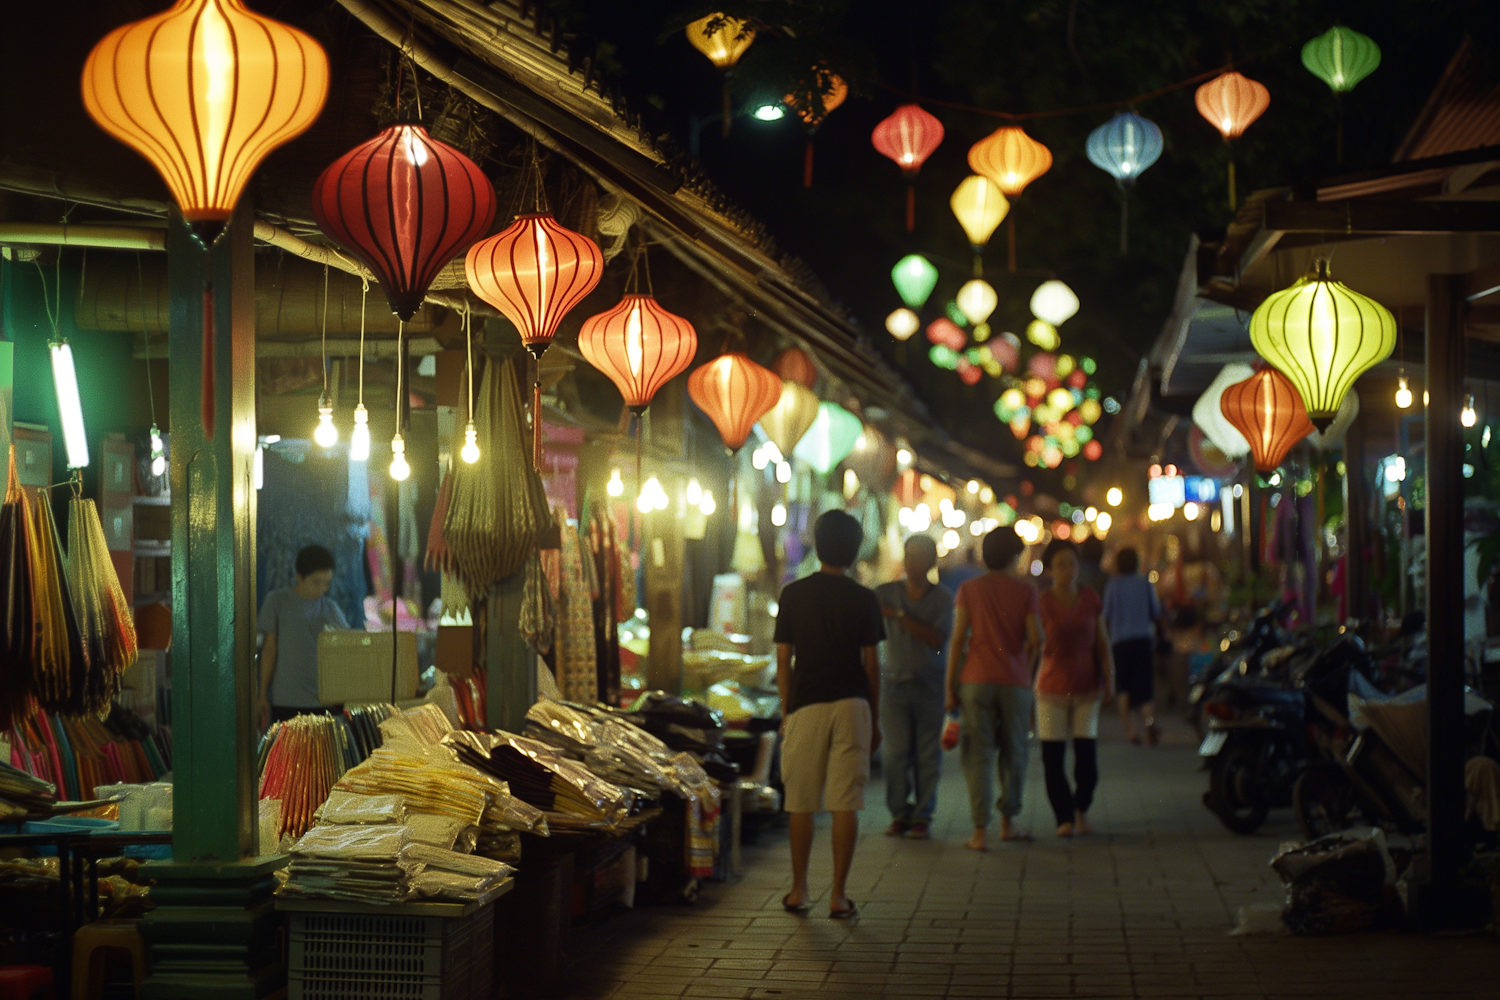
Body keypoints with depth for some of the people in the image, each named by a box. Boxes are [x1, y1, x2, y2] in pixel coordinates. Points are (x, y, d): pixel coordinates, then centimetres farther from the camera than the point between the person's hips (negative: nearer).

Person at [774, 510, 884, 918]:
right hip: (852, 705, 0)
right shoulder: (864, 599, 0)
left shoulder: (793, 594, 0)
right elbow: (871, 664, 2)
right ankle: (839, 895, 2)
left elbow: (784, 659, 1)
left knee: (801, 804, 9)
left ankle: (799, 891, 16)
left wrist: (786, 712, 11)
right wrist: (875, 719, 11)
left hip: (806, 706, 0)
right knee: (846, 804, 1)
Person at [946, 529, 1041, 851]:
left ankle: (979, 832, -7)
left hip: (976, 680, 0)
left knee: (977, 755, -1)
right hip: (1015, 681, 0)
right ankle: (1008, 822, 23)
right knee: (1014, 753, 16)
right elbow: (1036, 638, -4)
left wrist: (950, 686, 2)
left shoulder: (969, 589, 3)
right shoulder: (1024, 591, 2)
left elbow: (958, 639, -1)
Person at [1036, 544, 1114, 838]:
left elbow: (1102, 643, 8)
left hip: (1086, 688, 2)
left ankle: (1081, 810, 20)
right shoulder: (1042, 602, -5)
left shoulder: (1090, 599, 4)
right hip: (1052, 688, -2)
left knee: (1087, 755, -4)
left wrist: (1109, 680, 2)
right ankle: (1065, 818, 7)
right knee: (1053, 758, -5)